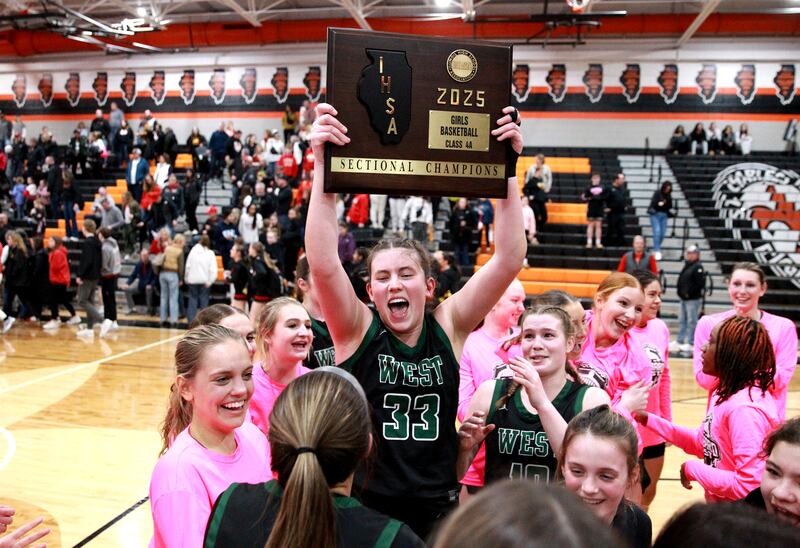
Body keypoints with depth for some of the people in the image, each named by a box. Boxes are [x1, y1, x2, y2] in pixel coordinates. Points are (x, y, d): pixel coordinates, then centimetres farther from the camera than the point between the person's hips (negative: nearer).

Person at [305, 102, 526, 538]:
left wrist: (508, 169, -21)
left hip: (438, 509, 2)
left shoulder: (448, 325, -6)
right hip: (363, 510, -1)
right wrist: (322, 166, -32)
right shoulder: (358, 331, -10)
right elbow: (323, 263, -26)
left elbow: (509, 259, -14)